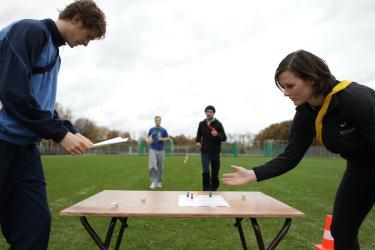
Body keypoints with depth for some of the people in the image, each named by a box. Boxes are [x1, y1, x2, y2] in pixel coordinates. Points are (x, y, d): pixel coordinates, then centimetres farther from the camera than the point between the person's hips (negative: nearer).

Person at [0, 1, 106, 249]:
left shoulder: (54, 51, 18)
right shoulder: (29, 30, -8)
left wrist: (71, 132, 8)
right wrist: (61, 134, -16)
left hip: (25, 146, 8)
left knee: (35, 224, 3)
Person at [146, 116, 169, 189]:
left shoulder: (163, 130, 0)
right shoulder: (151, 129, 4)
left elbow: (168, 138, 6)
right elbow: (148, 137, 17)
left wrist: (162, 139, -13)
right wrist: (149, 140, -5)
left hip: (161, 151, 0)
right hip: (152, 150, 0)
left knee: (160, 167, 6)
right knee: (152, 166, -14)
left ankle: (159, 181, 22)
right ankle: (154, 182, -9)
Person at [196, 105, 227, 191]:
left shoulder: (218, 124, -5)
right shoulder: (202, 124, 4)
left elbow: (224, 138, -6)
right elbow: (199, 135, 19)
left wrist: (217, 135, -26)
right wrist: (197, 141, -2)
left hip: (215, 152, -1)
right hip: (205, 152, 1)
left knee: (215, 174, 8)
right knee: (205, 172, -11)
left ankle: (213, 189, 28)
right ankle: (206, 191, 1)